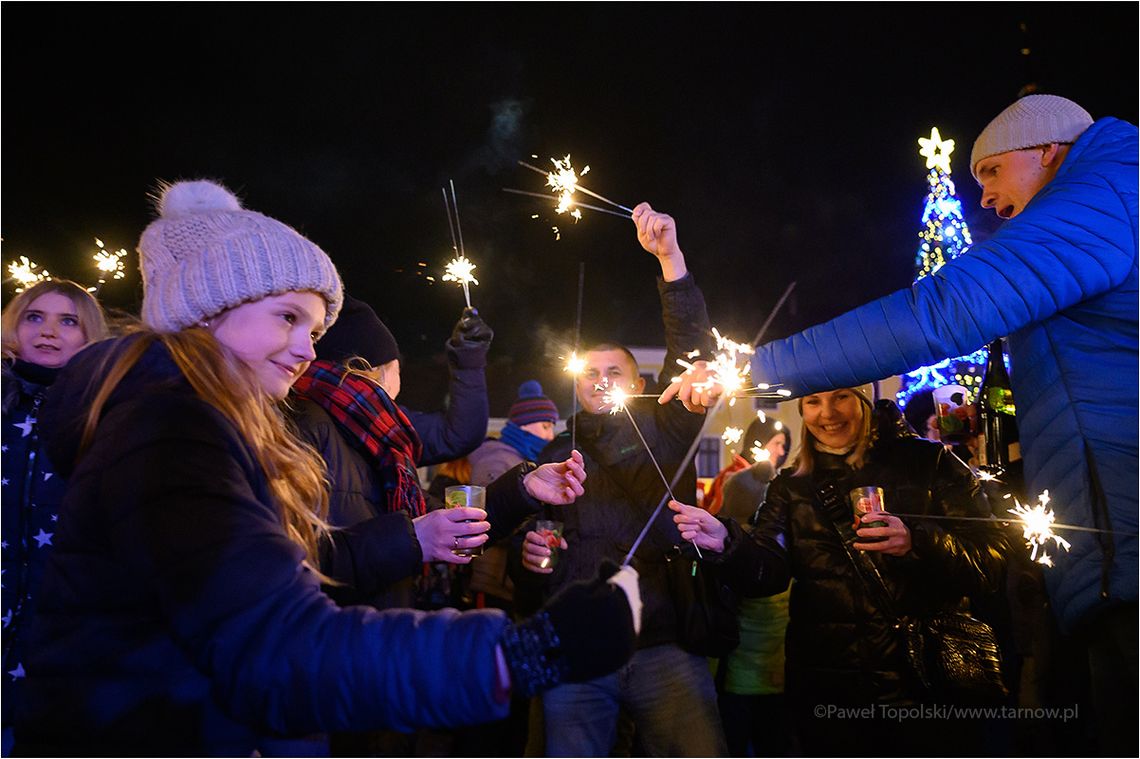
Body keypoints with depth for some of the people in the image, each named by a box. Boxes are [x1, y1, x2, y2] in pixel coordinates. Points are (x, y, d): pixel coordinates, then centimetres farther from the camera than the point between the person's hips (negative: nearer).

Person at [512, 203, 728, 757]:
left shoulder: (665, 431, 10)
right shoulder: (555, 453, 17)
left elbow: (693, 352, -2)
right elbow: (530, 543, 22)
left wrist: (671, 258, -10)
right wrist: (529, 555, -3)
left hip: (666, 648, -1)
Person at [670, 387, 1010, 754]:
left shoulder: (927, 462, 2)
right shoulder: (790, 487, 8)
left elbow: (990, 558, -5)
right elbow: (767, 570, -6)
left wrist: (916, 542, -25)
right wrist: (726, 542, -28)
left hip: (927, 675, -1)